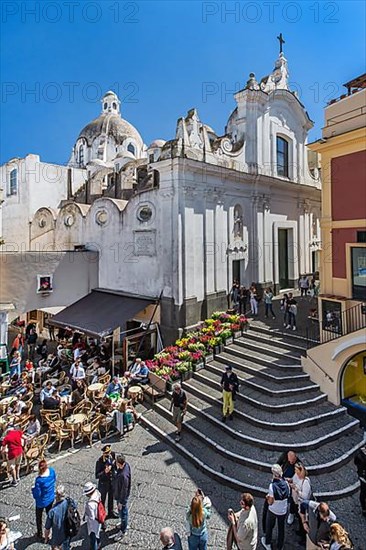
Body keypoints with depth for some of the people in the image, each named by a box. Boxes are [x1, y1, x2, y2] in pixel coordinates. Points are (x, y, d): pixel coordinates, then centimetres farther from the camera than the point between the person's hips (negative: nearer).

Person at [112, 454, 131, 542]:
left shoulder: (124, 475, -41)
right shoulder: (125, 465, -17)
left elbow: (124, 490, -29)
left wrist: (121, 502, -16)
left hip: (122, 496, -8)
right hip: (118, 493, 8)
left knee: (123, 512, 16)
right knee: (121, 512, 30)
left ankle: (122, 531, 38)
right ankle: (124, 524, 54)